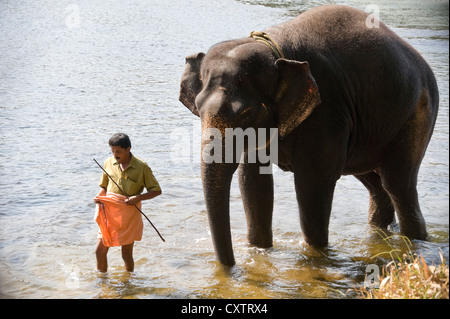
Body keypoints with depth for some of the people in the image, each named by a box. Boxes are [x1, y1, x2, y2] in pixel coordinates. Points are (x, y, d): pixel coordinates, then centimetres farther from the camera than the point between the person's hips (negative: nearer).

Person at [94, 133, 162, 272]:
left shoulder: (141, 167, -7)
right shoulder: (109, 163, 4)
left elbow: (156, 190, -3)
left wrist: (138, 198, -18)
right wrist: (99, 197, -4)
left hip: (129, 215, -3)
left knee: (127, 254, 3)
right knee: (100, 250, -2)